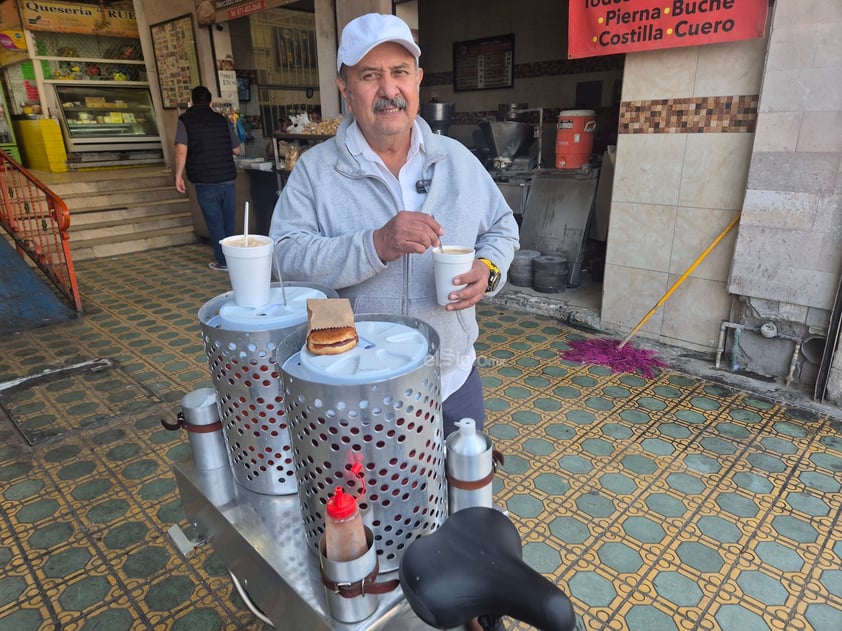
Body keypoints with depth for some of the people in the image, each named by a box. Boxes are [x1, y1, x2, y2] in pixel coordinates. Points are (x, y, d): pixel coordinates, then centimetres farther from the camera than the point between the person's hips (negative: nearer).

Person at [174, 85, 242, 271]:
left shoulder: (185, 120, 0)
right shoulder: (221, 119, 10)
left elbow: (181, 151, -12)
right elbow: (237, 150, 14)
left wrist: (178, 175, -4)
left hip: (205, 180, -3)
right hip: (228, 178, 3)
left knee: (215, 222, 4)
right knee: (228, 219, 15)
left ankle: (223, 260, 6)